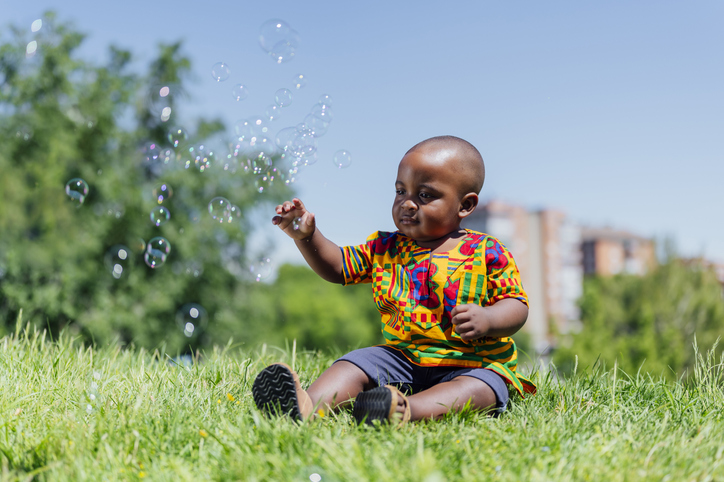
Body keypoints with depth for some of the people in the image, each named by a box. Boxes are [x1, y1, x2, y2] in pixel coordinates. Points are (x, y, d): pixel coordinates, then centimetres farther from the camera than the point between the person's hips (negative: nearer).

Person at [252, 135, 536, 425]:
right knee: (352, 366, -18)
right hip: (402, 356, 4)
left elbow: (517, 305, -4)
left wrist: (486, 320, -26)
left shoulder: (487, 253, -3)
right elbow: (337, 266, 15)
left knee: (478, 388, -35)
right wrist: (306, 236, -2)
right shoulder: (386, 248, 10)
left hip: (474, 363, -4)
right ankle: (310, 405, -43)